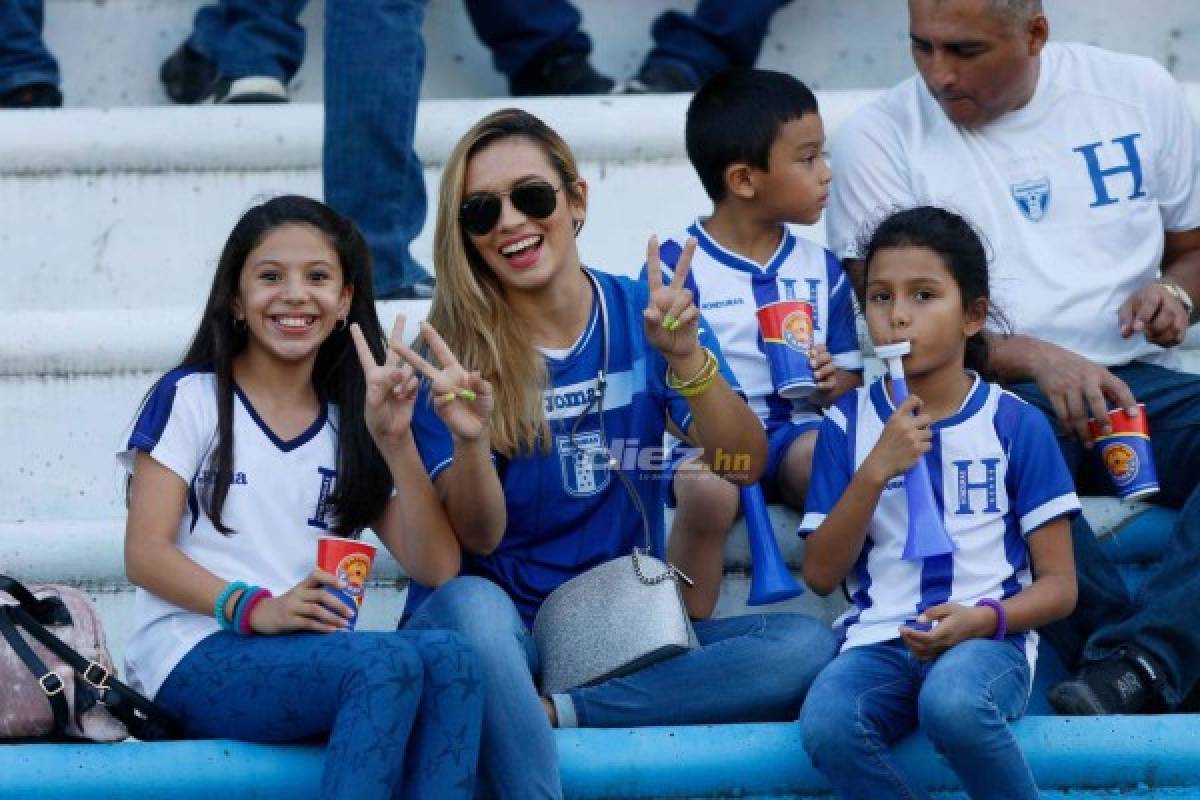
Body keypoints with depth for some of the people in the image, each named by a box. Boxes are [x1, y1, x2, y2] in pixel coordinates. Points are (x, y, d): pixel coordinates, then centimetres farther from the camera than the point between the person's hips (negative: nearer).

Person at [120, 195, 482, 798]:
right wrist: (253, 608, -19)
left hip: (312, 664, 5)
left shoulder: (349, 425, 20)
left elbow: (438, 567, 9)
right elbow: (145, 555, -3)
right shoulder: (192, 399, 7)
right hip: (196, 657, -5)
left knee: (449, 658, -29)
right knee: (391, 661, -33)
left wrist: (395, 440, -3)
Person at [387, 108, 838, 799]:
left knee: (807, 646, -22)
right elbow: (479, 537, -10)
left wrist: (684, 356, -23)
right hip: (506, 625, -3)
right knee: (470, 602, -37)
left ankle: (552, 711, -23)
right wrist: (469, 441, -30)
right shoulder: (454, 351, -3)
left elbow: (745, 466, -6)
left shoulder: (643, 314, 3)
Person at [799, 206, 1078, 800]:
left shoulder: (1016, 425, 4)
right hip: (880, 639, 2)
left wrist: (981, 618, -16)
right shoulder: (848, 423, 9)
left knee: (952, 704, -39)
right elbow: (821, 574, 4)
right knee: (827, 726, -34)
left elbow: (1059, 586, 5)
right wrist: (876, 469, -9)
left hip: (987, 638, -2)